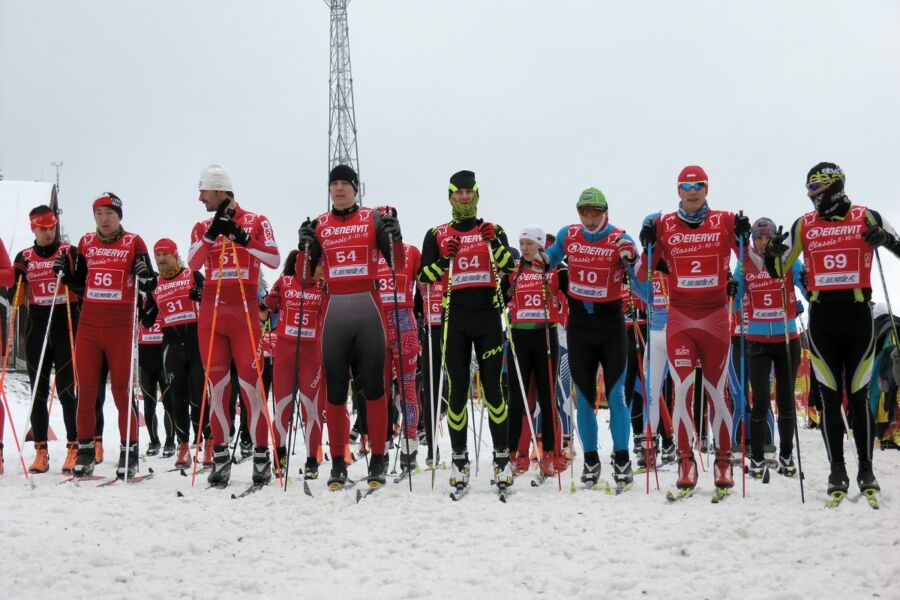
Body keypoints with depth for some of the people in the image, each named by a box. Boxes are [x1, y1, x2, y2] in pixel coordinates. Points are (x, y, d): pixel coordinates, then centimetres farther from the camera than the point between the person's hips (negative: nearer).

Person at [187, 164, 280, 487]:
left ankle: (261, 456, -2)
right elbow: (192, 263, -3)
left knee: (250, 382, -7)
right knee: (216, 384, 4)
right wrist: (212, 234, -13)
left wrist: (243, 239, -17)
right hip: (211, 311, 4)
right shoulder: (202, 227, 13)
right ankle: (220, 457, 10)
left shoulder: (256, 222, 4)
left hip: (244, 310, -3)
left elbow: (274, 260, -8)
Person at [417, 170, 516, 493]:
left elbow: (510, 266, -5)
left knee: (492, 387, -1)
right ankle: (459, 459, 10)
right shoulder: (437, 235, 9)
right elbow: (424, 277, 4)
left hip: (488, 316, 0)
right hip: (455, 320, 0)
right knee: (457, 389, 3)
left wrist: (494, 242, -21)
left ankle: (502, 457, 5)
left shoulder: (493, 230, 10)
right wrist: (444, 258, -12)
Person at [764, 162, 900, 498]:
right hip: (821, 318, 2)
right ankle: (837, 470, 8)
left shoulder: (867, 218, 1)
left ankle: (866, 469, 12)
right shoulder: (803, 225, 7)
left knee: (858, 395, 2)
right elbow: (778, 270, 12)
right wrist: (772, 253, -10)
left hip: (858, 315, -2)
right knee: (829, 396, 2)